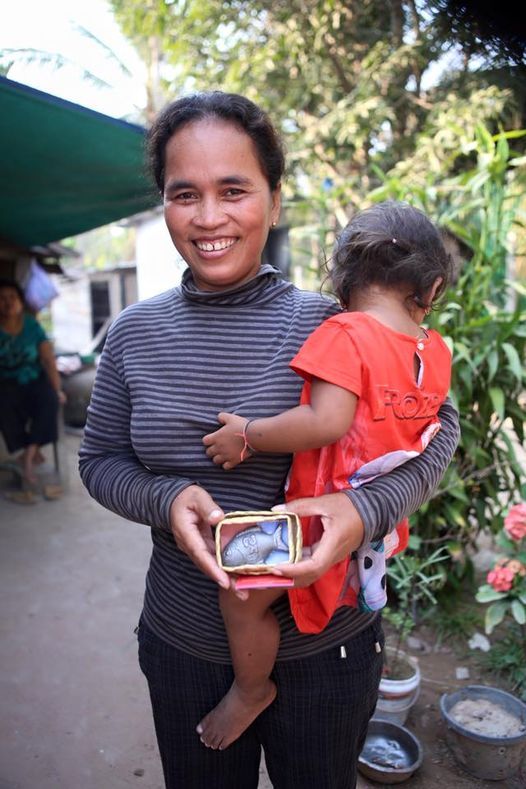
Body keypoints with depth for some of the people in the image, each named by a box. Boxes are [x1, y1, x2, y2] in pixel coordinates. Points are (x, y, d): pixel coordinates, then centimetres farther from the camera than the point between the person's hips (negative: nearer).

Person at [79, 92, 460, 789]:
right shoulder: (135, 333, -6)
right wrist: (165, 500, -20)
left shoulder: (329, 325, -15)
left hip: (323, 647, -2)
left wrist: (368, 510, -27)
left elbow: (436, 427, -8)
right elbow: (101, 460, 1)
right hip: (182, 646, 3)